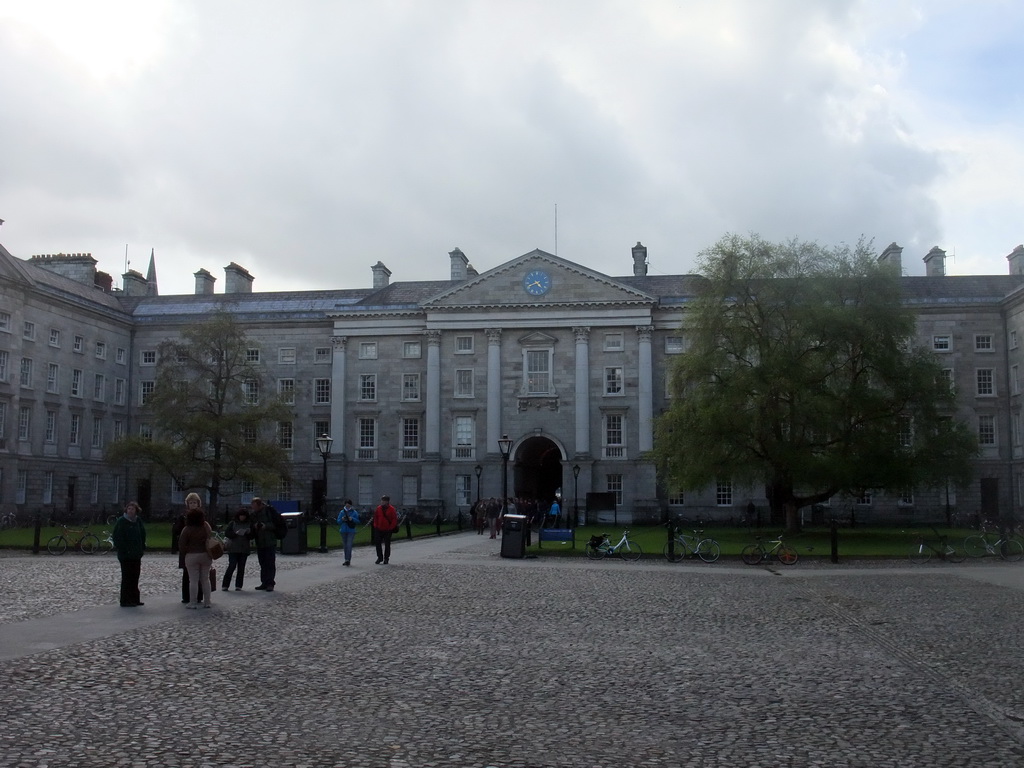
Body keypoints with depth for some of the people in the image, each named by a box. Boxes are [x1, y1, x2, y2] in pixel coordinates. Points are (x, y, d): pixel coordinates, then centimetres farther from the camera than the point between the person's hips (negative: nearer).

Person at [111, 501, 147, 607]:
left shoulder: (138, 520, 10)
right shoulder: (121, 521, -8)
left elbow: (143, 534, 18)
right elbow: (116, 537, -11)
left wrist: (142, 547, 10)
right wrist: (122, 549, -15)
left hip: (136, 554, 6)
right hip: (125, 555, -6)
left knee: (135, 576, 11)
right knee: (127, 577, -3)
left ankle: (135, 599, 18)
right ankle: (125, 601, 2)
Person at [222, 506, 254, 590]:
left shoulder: (249, 524, 10)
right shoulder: (232, 523, 4)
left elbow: (252, 536, 9)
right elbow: (227, 533, -3)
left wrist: (249, 532, -12)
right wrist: (236, 533, -17)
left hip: (244, 549, 3)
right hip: (233, 548, -3)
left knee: (241, 568, 2)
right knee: (232, 566, -8)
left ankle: (238, 586, 7)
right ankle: (225, 585, -1)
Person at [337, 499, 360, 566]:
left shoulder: (354, 512, 2)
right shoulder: (342, 512, 8)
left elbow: (358, 521, 1)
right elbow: (338, 522, 8)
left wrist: (352, 519, -16)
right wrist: (342, 519, -12)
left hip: (351, 531, -3)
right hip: (343, 531, 3)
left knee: (349, 545, -14)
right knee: (345, 546, 8)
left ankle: (348, 559, -19)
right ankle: (347, 560, 16)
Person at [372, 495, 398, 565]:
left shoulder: (392, 509, -6)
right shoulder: (378, 508, 5)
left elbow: (394, 520, -6)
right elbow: (375, 518, 12)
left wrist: (391, 528, -10)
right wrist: (376, 526, 3)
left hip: (388, 530, -3)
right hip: (379, 529, 3)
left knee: (387, 545, 4)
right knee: (377, 543, 3)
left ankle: (386, 558, 14)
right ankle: (380, 557, 16)